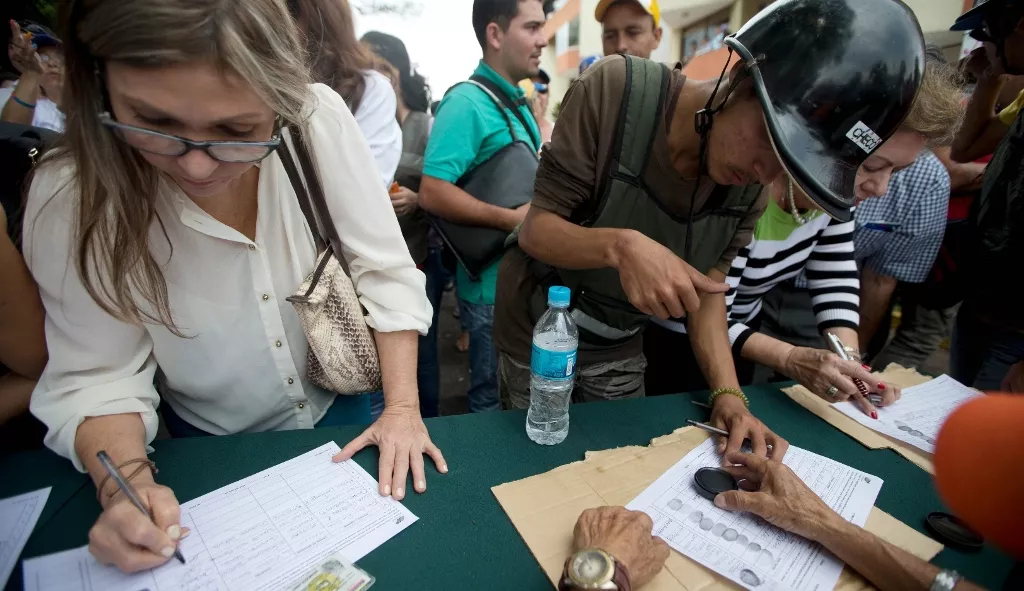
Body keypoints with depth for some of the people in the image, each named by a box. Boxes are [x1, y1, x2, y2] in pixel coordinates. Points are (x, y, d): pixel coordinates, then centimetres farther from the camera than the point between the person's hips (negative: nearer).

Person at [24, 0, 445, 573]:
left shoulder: (319, 119, -25)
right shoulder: (70, 200, -22)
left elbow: (386, 274, -21)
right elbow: (95, 376, -14)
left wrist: (403, 406, -24)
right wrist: (125, 481, -30)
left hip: (340, 406, 1)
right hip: (210, 446, 0)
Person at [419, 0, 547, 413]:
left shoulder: (517, 102, 11)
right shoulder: (467, 103, -17)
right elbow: (432, 193, -26)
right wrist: (512, 220, -26)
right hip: (492, 281, -9)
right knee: (492, 399, 9)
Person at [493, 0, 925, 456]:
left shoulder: (751, 188, -11)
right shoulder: (617, 90, -25)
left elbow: (707, 290, -5)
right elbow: (535, 229, -23)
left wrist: (728, 393, -18)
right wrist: (621, 245, -42)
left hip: (620, 350, 3)